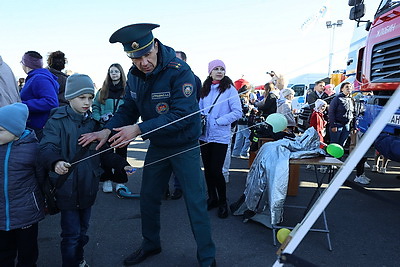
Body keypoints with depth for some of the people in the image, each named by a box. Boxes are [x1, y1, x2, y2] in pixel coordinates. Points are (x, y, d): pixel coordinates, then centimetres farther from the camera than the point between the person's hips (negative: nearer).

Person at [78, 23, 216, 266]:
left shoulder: (180, 71, -24)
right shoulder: (134, 75, -3)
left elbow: (181, 115, -31)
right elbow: (128, 109, 2)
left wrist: (139, 129, -35)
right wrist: (108, 130, -16)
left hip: (184, 145, -6)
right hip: (157, 145, 6)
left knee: (196, 202, 1)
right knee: (148, 198, 16)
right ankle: (151, 245, 39)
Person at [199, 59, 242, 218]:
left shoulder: (230, 89, -4)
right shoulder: (205, 90, 10)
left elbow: (237, 112, -10)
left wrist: (218, 121, -16)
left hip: (220, 136, -5)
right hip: (205, 135, 5)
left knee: (216, 170, -6)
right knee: (207, 169, 13)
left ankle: (223, 202, 15)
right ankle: (212, 198, 31)